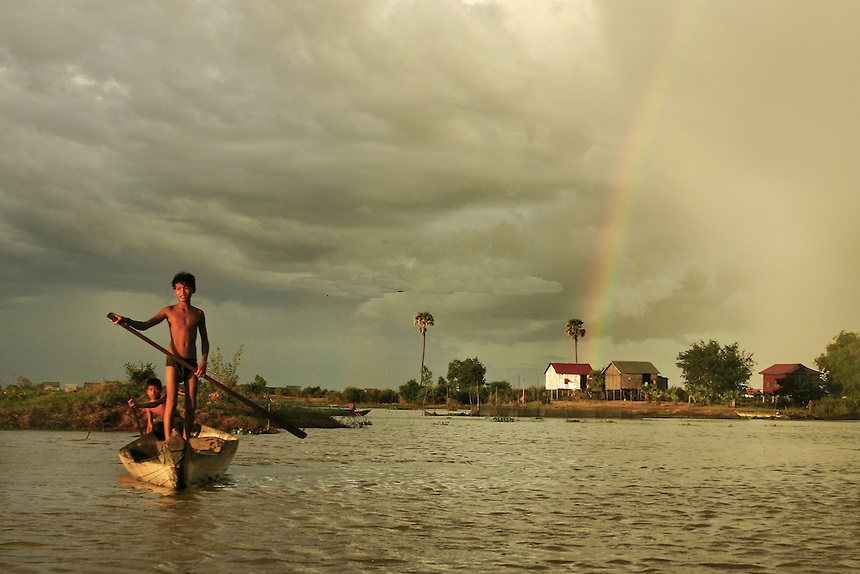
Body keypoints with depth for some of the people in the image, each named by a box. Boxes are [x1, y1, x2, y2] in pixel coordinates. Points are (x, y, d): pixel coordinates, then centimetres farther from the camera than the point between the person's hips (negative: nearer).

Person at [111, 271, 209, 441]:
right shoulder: (169, 311, 4)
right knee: (171, 402, -12)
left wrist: (203, 362, -2)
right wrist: (125, 320, -19)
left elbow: (204, 340, 12)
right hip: (173, 360, -2)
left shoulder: (198, 314, 9)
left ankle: (185, 441, 8)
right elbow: (144, 325, -1)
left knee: (191, 405, 1)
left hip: (191, 363, 2)